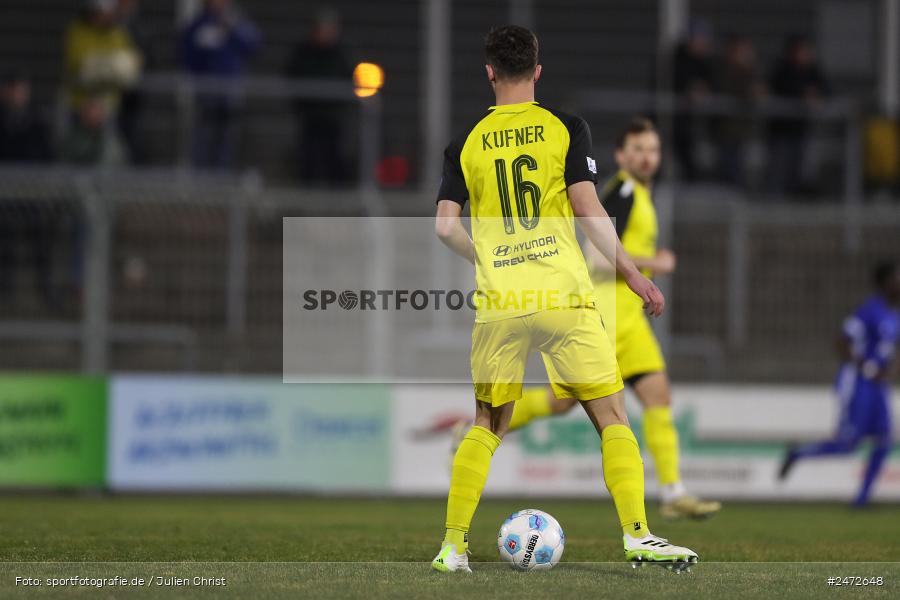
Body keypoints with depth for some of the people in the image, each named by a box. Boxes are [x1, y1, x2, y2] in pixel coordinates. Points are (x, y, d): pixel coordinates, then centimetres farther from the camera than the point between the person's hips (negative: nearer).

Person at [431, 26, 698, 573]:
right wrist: (634, 275, 1)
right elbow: (588, 210, -6)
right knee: (613, 418, 4)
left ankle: (453, 547, 7)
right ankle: (637, 535, -8)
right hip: (564, 296, -2)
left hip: (498, 302, 2)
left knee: (488, 426, 14)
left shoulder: (466, 142, 8)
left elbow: (446, 225, 3)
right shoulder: (566, 128, 1)